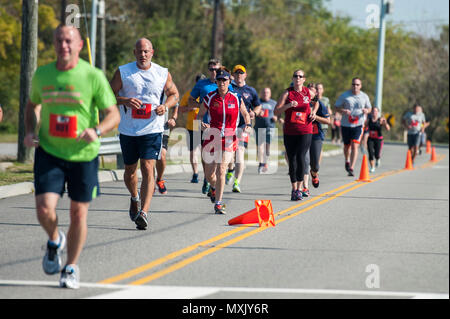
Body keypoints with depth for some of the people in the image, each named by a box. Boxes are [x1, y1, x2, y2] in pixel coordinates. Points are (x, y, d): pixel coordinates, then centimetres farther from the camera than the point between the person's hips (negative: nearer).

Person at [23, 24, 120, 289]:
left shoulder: (93, 76, -7)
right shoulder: (42, 75, 3)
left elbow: (114, 115, -5)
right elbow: (33, 104, 22)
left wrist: (96, 131, -25)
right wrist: (30, 131, 3)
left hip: (83, 155, -2)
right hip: (49, 152, 2)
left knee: (79, 213, 4)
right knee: (44, 208, -14)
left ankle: (72, 267, 25)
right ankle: (55, 241, 21)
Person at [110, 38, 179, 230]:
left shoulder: (163, 74, 3)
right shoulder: (123, 72, 1)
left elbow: (174, 94, 16)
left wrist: (166, 106, -5)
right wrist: (124, 101, -17)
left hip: (152, 130, -1)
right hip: (128, 130, 1)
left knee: (148, 169, -15)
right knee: (130, 170, 13)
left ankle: (144, 213, -20)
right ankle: (134, 198, 44)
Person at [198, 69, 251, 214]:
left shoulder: (236, 99, 0)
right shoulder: (209, 98, -1)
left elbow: (245, 114, 16)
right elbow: (200, 115, 8)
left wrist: (248, 125, -3)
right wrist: (202, 124, -13)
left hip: (229, 139, -1)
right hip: (211, 138, 1)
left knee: (221, 170, -15)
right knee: (209, 173, 6)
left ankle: (218, 204, -9)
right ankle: (214, 188, 43)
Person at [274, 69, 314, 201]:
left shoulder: (308, 92, 6)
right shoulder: (287, 93, 1)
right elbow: (276, 111, -3)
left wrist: (312, 115, 8)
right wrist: (288, 105, -17)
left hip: (305, 131, 0)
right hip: (289, 132, 0)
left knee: (300, 158, -14)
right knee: (292, 160, 3)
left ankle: (299, 188, -4)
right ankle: (294, 189, 15)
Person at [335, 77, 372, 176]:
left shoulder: (364, 96, 4)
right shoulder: (344, 95, -1)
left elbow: (369, 108, 16)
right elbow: (336, 107, 2)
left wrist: (366, 110, -9)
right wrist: (343, 111, -19)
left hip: (358, 124, -1)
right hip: (346, 124, 1)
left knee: (354, 146, -14)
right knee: (347, 146, 14)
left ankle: (351, 168, -15)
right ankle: (347, 161, 44)